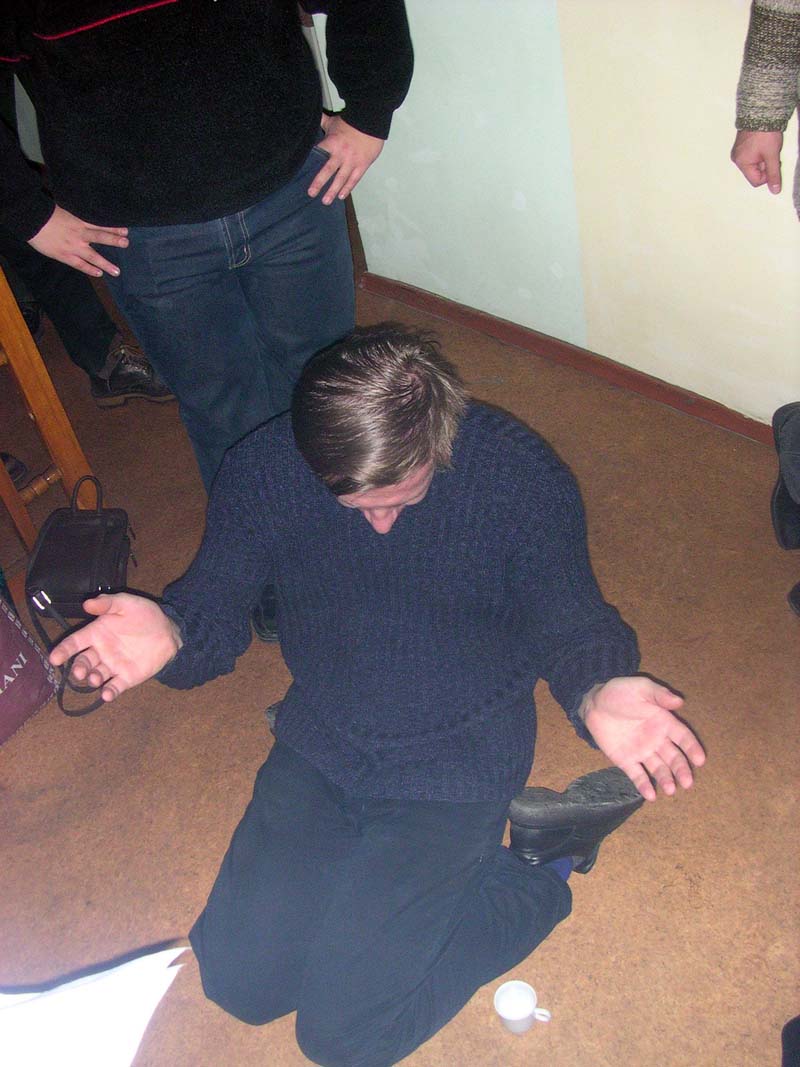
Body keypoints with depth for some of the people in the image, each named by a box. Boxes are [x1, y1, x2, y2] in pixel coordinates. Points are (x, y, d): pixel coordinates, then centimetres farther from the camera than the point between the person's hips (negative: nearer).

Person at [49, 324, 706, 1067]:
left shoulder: (521, 475, -20)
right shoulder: (264, 468, -14)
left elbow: (569, 623, -11)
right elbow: (217, 605, -7)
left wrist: (595, 695, -35)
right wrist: (171, 634, -32)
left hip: (457, 761, -3)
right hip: (318, 747, 4)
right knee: (237, 984, 2)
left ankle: (542, 863, 9)